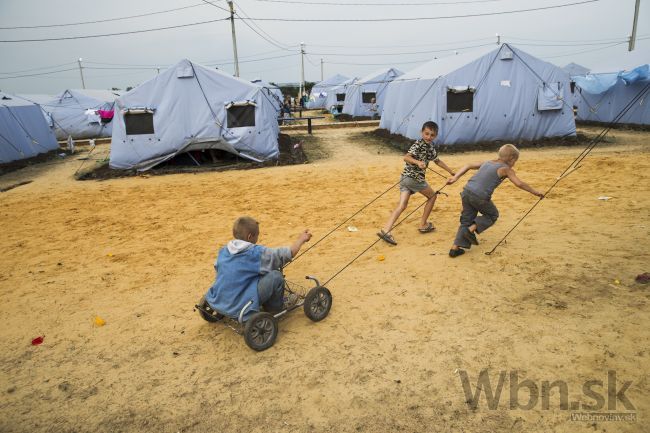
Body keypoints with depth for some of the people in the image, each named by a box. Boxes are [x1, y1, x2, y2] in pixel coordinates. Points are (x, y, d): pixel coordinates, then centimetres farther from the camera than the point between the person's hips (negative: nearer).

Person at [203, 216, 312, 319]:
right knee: (276, 276, -6)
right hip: (239, 308, -7)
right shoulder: (257, 253, -14)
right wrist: (301, 239, 11)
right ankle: (274, 309, 15)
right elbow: (288, 253, -7)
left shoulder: (223, 251, 3)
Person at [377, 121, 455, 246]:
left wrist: (451, 172, 30)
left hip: (405, 178, 7)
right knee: (432, 196, 13)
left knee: (402, 205, -6)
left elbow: (437, 161, 27)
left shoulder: (431, 147, 16)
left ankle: (385, 230, -18)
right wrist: (418, 162, -45)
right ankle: (423, 225, 22)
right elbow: (406, 157, -27)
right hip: (413, 178, -7)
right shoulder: (418, 144, -12)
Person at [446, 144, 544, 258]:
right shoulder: (506, 169, 5)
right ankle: (471, 229, 2)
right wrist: (535, 192, 6)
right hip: (480, 197, -6)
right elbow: (519, 184, -3)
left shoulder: (487, 162, 22)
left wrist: (455, 177, 15)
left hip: (467, 192, 6)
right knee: (493, 215, 21)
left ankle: (455, 248, 9)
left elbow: (468, 166, 19)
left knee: (466, 220, 16)